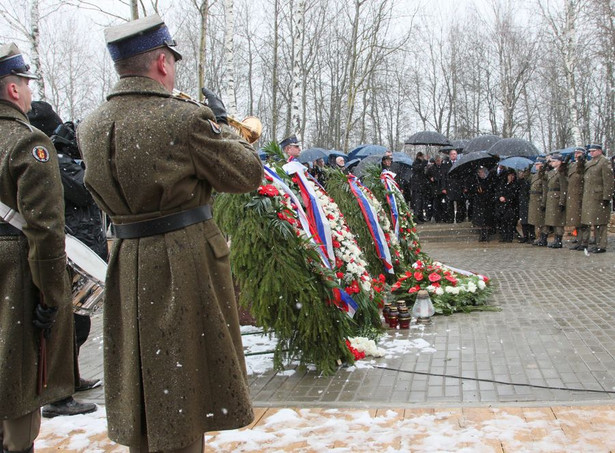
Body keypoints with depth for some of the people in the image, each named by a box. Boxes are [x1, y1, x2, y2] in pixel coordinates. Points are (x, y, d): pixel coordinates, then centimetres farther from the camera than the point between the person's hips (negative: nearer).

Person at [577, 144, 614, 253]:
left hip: (598, 198, -8)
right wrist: (582, 197, 17)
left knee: (599, 223, -4)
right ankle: (583, 244, 20)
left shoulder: (604, 162, -8)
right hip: (587, 198, 8)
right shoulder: (588, 163, 17)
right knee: (584, 222, 11)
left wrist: (606, 197, -17)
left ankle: (601, 246, 2)